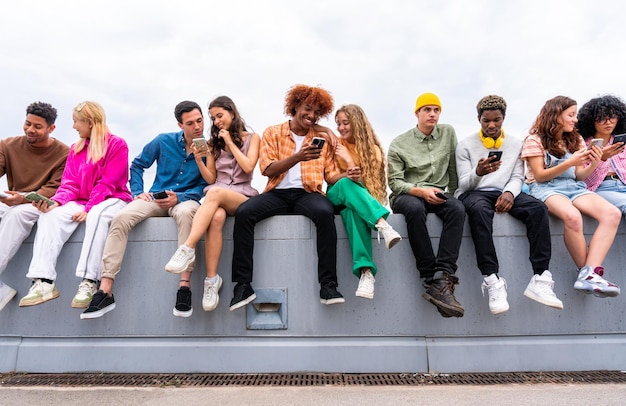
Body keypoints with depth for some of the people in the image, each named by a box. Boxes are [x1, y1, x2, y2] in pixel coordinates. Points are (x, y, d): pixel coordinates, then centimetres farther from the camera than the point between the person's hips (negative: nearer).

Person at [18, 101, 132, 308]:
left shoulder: (117, 144, -3)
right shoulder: (76, 148, 17)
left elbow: (107, 184, -12)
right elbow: (70, 183, 8)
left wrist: (88, 209, -21)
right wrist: (56, 201, -12)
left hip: (112, 200, -6)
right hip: (82, 202, 6)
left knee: (97, 214, -39)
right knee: (50, 215, -23)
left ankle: (89, 282, -41)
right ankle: (43, 282, -33)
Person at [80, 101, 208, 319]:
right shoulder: (164, 141, 4)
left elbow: (204, 186, -3)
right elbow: (137, 165, 14)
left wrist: (178, 197, -18)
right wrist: (137, 193, 1)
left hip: (184, 199, -2)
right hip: (156, 198, 3)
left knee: (186, 212, -41)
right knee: (121, 218, -27)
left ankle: (184, 285, -40)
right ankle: (105, 291, -26)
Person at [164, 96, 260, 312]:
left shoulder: (252, 138, 11)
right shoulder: (214, 142, 20)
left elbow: (248, 167, -5)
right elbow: (211, 179, 14)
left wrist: (230, 142, -1)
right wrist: (198, 159, -3)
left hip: (242, 197, -2)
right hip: (216, 198, 2)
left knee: (215, 192, -39)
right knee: (216, 218, -37)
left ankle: (187, 249, -44)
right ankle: (212, 279, -38)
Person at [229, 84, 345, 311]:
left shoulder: (322, 139, 15)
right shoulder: (272, 133, 12)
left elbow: (331, 175, 11)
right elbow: (268, 169, -2)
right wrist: (298, 157, -16)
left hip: (308, 194, 0)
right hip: (278, 193, 0)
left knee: (325, 212, -34)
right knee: (243, 212, -27)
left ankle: (328, 285, -27)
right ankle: (243, 285, -20)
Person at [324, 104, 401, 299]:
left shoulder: (372, 149, 7)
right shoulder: (335, 145, 13)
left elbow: (367, 181, -3)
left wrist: (348, 159, -9)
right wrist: (346, 177, -16)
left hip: (363, 198, 0)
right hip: (337, 196, 1)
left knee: (353, 210, -41)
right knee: (347, 184, -38)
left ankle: (366, 271, -54)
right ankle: (382, 225, -56)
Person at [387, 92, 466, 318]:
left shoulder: (448, 132, 12)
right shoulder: (399, 144, 3)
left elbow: (453, 171, 13)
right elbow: (395, 182, -6)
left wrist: (451, 195, 3)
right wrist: (422, 191, -20)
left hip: (438, 195, 3)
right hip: (407, 195, -2)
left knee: (457, 209, -32)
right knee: (415, 208, -39)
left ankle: (442, 280, -40)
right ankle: (431, 279, -37)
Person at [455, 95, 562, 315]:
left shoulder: (516, 144, 16)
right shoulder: (466, 145, 6)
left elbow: (517, 177, 9)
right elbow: (464, 183, -1)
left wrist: (510, 192, -14)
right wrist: (478, 172, -24)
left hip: (505, 193, 3)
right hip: (473, 193, -3)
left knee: (538, 208, -27)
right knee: (479, 210, -39)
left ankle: (540, 279, -30)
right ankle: (492, 281, -42)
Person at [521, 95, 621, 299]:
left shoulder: (575, 139, 19)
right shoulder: (535, 140, 1)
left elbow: (579, 176, 14)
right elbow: (539, 176, -6)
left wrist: (594, 164, -7)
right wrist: (569, 163, -16)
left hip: (574, 188, 6)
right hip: (546, 189, -6)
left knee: (612, 214, -25)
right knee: (572, 216, -39)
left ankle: (590, 275, -33)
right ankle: (588, 272, -20)